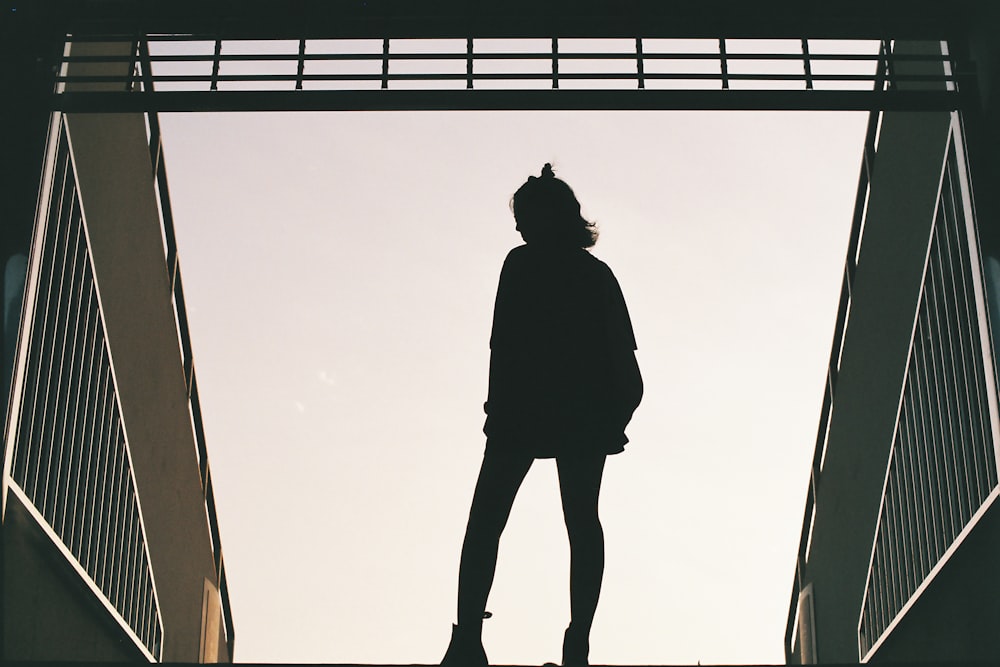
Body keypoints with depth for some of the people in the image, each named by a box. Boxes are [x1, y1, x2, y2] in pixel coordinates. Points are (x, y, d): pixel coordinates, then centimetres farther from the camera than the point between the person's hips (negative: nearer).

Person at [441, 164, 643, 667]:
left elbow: (504, 343, -7)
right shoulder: (598, 275, 15)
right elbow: (624, 358, 9)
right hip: (587, 417, 4)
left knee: (485, 520, -2)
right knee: (582, 522, 5)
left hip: (522, 412, -4)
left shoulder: (522, 263, 2)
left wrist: (498, 406, -5)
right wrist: (612, 420, 12)